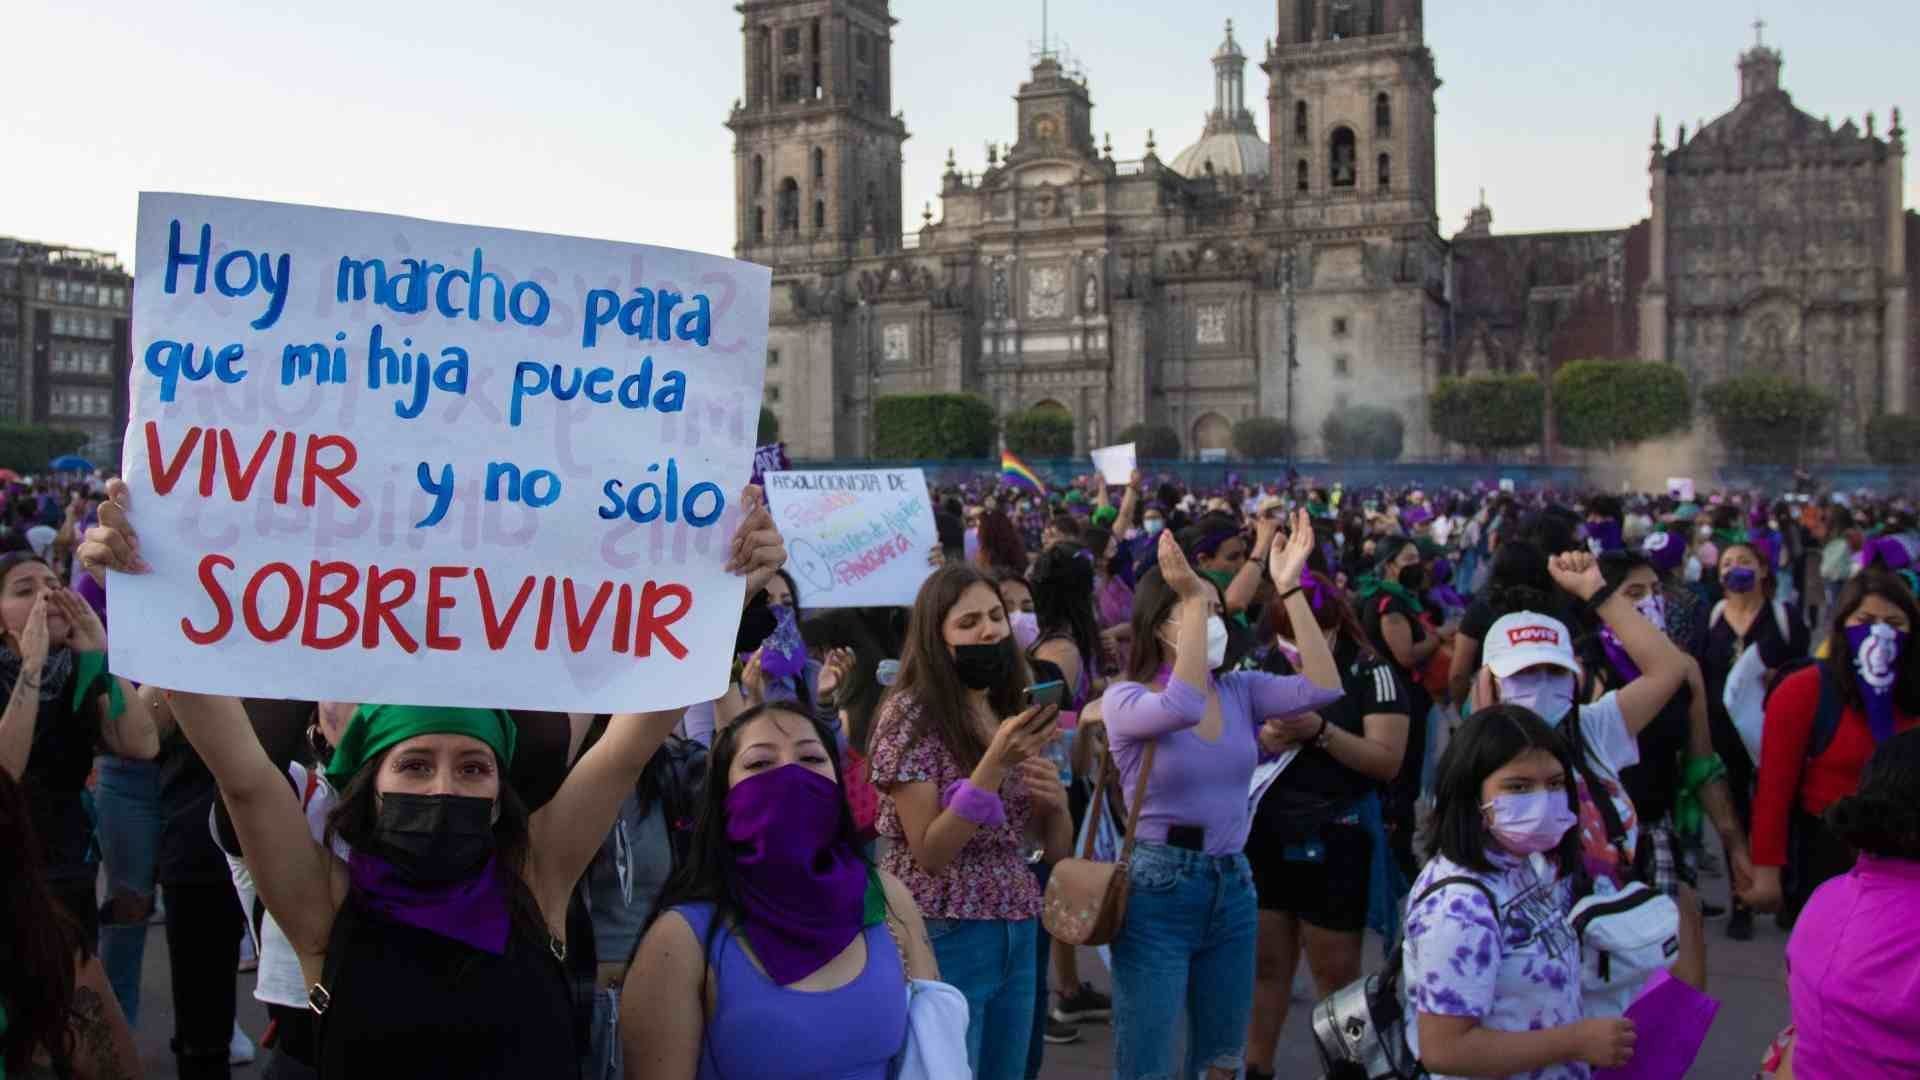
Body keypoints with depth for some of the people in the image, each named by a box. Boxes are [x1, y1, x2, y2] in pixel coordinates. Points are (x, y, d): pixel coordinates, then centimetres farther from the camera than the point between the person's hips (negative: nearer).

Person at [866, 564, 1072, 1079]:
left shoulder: (1016, 713, 8)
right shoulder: (911, 714, -11)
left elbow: (1054, 850, 11)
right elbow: (930, 853, -17)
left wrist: (1055, 800, -10)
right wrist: (995, 762, -25)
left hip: (1018, 933, 6)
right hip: (944, 936, -6)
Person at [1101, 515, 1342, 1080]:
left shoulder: (1242, 689, 4)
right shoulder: (1126, 698, -11)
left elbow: (1322, 689, -11)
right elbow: (1182, 708, -33)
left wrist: (1290, 589, -13)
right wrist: (1193, 598, -33)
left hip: (1232, 884, 5)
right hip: (1157, 889, -5)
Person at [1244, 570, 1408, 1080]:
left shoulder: (1370, 673, -8)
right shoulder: (1263, 665, 1)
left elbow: (1388, 761, -14)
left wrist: (1320, 731, -25)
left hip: (1335, 839, -3)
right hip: (1265, 835, 3)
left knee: (1336, 971, 7)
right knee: (1264, 962, 11)